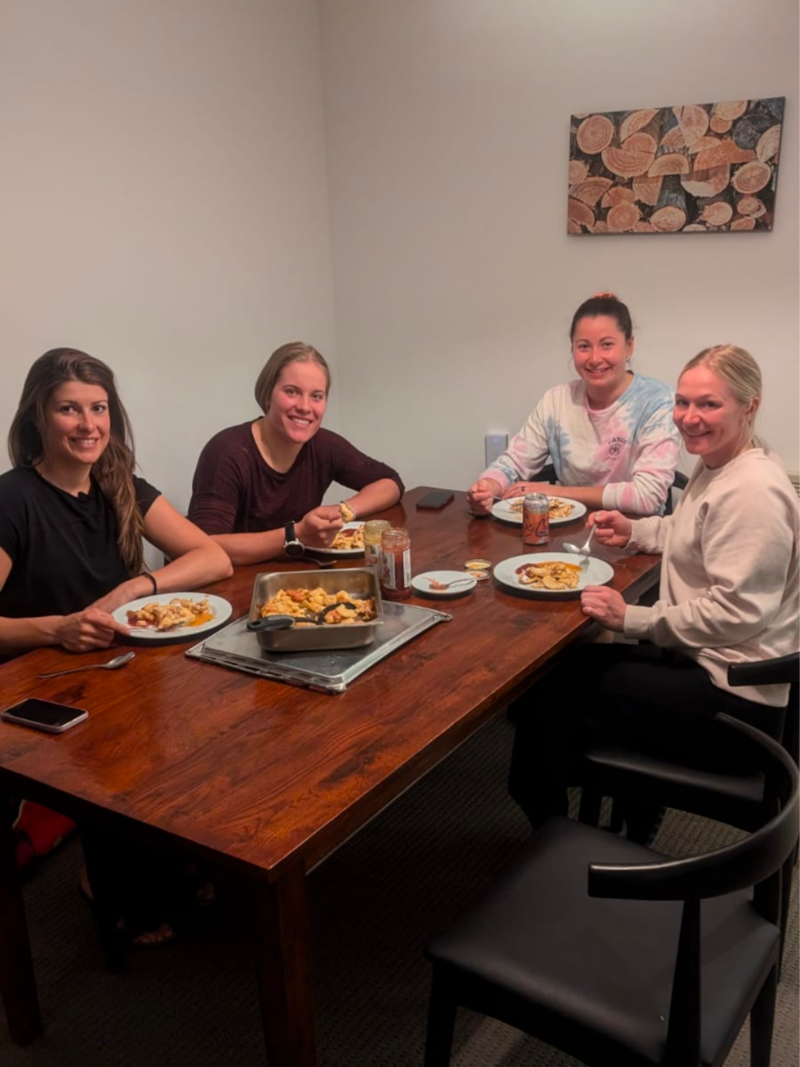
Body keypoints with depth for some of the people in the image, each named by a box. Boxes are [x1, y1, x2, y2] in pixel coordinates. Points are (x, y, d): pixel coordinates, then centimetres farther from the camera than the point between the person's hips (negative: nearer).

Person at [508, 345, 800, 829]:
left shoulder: (752, 491, -23)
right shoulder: (716, 464, 8)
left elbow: (735, 612, -26)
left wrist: (633, 619, -21)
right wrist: (634, 532, 8)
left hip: (730, 693, -10)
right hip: (702, 657, 10)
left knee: (550, 694, -3)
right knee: (565, 667, 11)